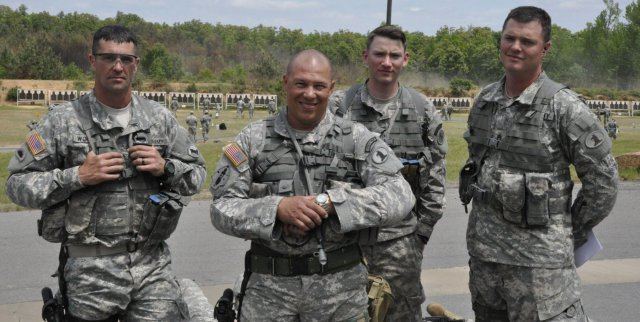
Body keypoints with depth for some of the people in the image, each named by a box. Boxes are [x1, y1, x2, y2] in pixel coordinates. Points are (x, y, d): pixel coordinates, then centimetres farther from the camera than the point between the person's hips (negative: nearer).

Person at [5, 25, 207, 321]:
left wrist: (165, 168, -6)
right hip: (89, 271, -2)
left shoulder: (161, 118, 7)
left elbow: (197, 173, 14)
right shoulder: (62, 121, -1)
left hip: (154, 266, 2)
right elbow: (17, 184, -2)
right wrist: (78, 176, -14)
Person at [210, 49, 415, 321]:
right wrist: (278, 208, -20)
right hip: (269, 285, 0)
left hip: (341, 284, 0)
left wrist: (328, 202, -21)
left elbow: (400, 196, -12)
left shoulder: (358, 139, 0)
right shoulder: (253, 139, 2)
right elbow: (222, 209, -2)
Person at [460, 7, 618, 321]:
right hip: (481, 250, 6)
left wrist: (573, 234, -1)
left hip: (538, 258, -6)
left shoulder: (565, 107, -12)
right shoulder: (484, 101, 7)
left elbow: (603, 181, -8)